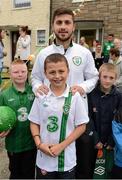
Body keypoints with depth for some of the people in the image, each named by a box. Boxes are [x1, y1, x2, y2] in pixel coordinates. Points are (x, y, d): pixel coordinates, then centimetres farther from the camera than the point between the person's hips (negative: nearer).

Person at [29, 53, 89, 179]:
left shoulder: (75, 97, -9)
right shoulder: (41, 96, -4)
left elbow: (81, 126, -6)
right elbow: (34, 123, 3)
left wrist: (61, 146, -12)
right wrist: (39, 144, -11)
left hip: (67, 159, -1)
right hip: (44, 157, 2)